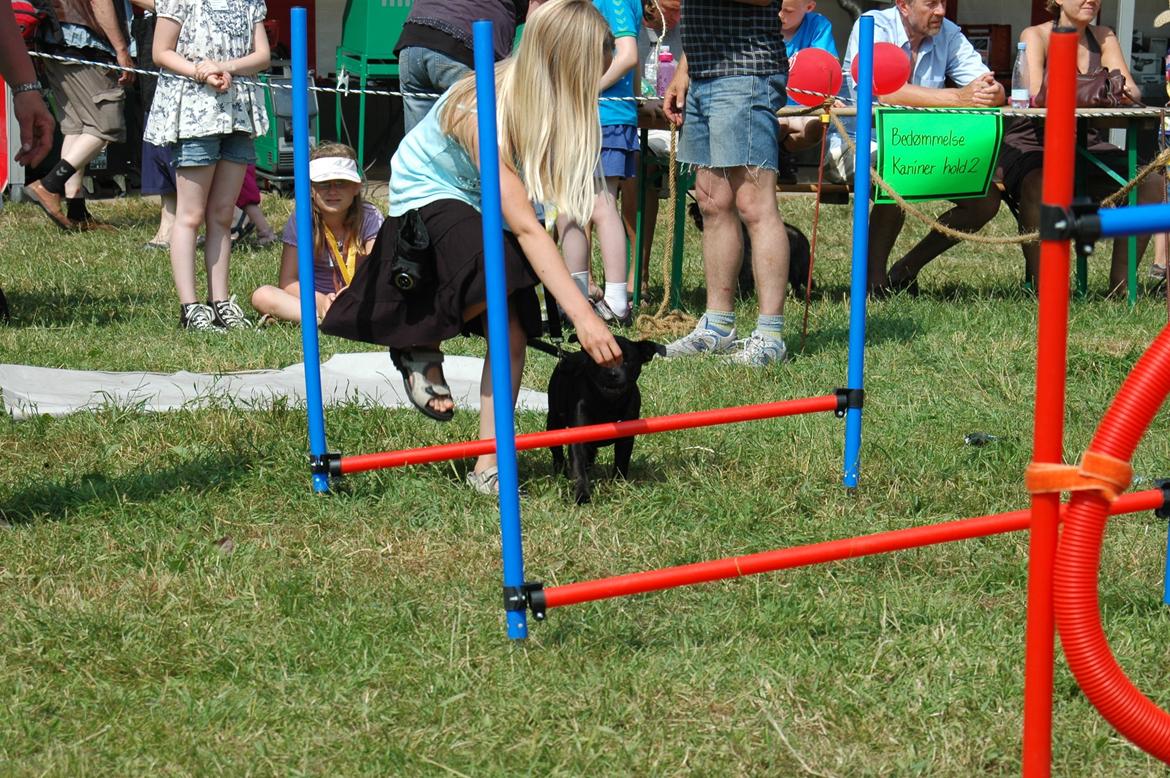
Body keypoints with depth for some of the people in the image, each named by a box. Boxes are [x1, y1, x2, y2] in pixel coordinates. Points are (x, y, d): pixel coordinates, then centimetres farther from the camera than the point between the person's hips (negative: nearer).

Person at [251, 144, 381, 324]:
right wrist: (320, 300, -28)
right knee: (261, 296, -26)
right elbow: (287, 282, -8)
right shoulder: (300, 220, -5)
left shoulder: (369, 217, -5)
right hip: (313, 300, 1)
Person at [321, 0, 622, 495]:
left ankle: (489, 467, -5)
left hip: (482, 205, 6)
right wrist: (582, 316, -48)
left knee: (512, 332, -13)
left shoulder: (545, 103, -14)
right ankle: (421, 347, -8)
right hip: (430, 199, -6)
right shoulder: (480, 112, -35)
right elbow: (524, 226, -42)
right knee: (507, 264, -35)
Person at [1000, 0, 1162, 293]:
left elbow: (1132, 93, -2)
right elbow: (1035, 95, -21)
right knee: (1038, 186, -38)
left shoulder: (1103, 38, 10)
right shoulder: (1036, 36, -4)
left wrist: (1125, 93, -27)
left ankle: (1120, 284, -10)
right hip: (1033, 144, -5)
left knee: (1152, 184, -17)